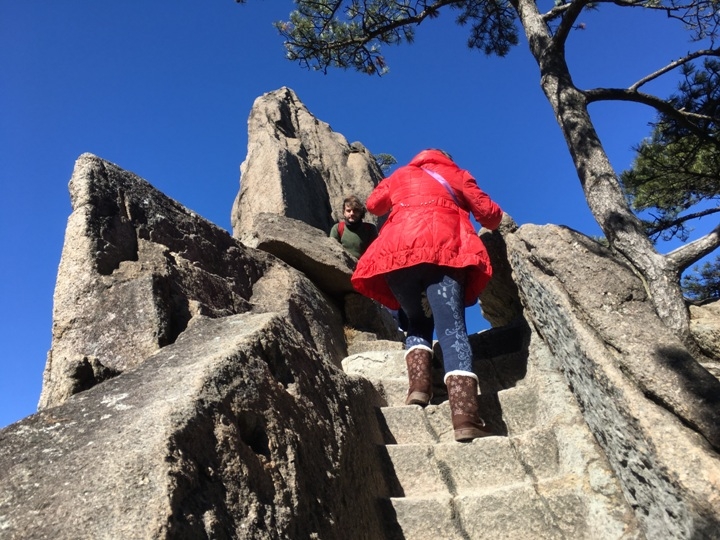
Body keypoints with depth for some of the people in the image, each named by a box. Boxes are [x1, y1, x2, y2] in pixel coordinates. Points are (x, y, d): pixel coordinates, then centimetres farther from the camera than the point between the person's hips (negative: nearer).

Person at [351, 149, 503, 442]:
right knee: (452, 327, -11)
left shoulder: (399, 175, 32)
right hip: (444, 248, -2)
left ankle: (418, 384, -6)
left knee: (417, 321, 18)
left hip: (397, 251, 2)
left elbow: (374, 204, 44)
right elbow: (490, 214, 22)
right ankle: (465, 416, -28)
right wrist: (493, 222, 44)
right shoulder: (456, 174, 27)